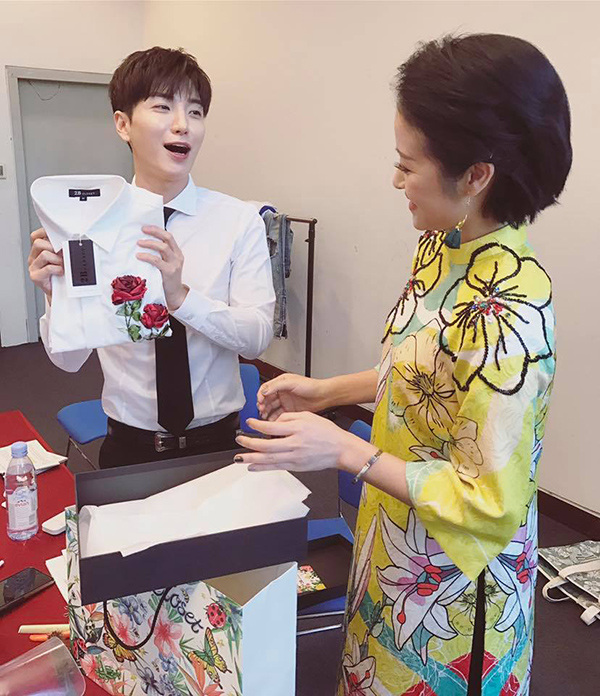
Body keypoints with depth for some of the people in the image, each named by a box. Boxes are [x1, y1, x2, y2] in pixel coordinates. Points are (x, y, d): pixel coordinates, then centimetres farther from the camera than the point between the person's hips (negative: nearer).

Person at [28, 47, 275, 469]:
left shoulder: (240, 221, -9)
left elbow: (257, 335, -17)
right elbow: (69, 360, -6)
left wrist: (181, 295, -32)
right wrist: (55, 295, -25)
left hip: (217, 441, 0)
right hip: (129, 446, 1)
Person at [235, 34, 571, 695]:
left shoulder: (505, 317, -33)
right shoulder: (442, 246, -7)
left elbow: (488, 504, -26)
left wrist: (344, 450, -27)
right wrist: (329, 391, 0)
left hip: (450, 580, -7)